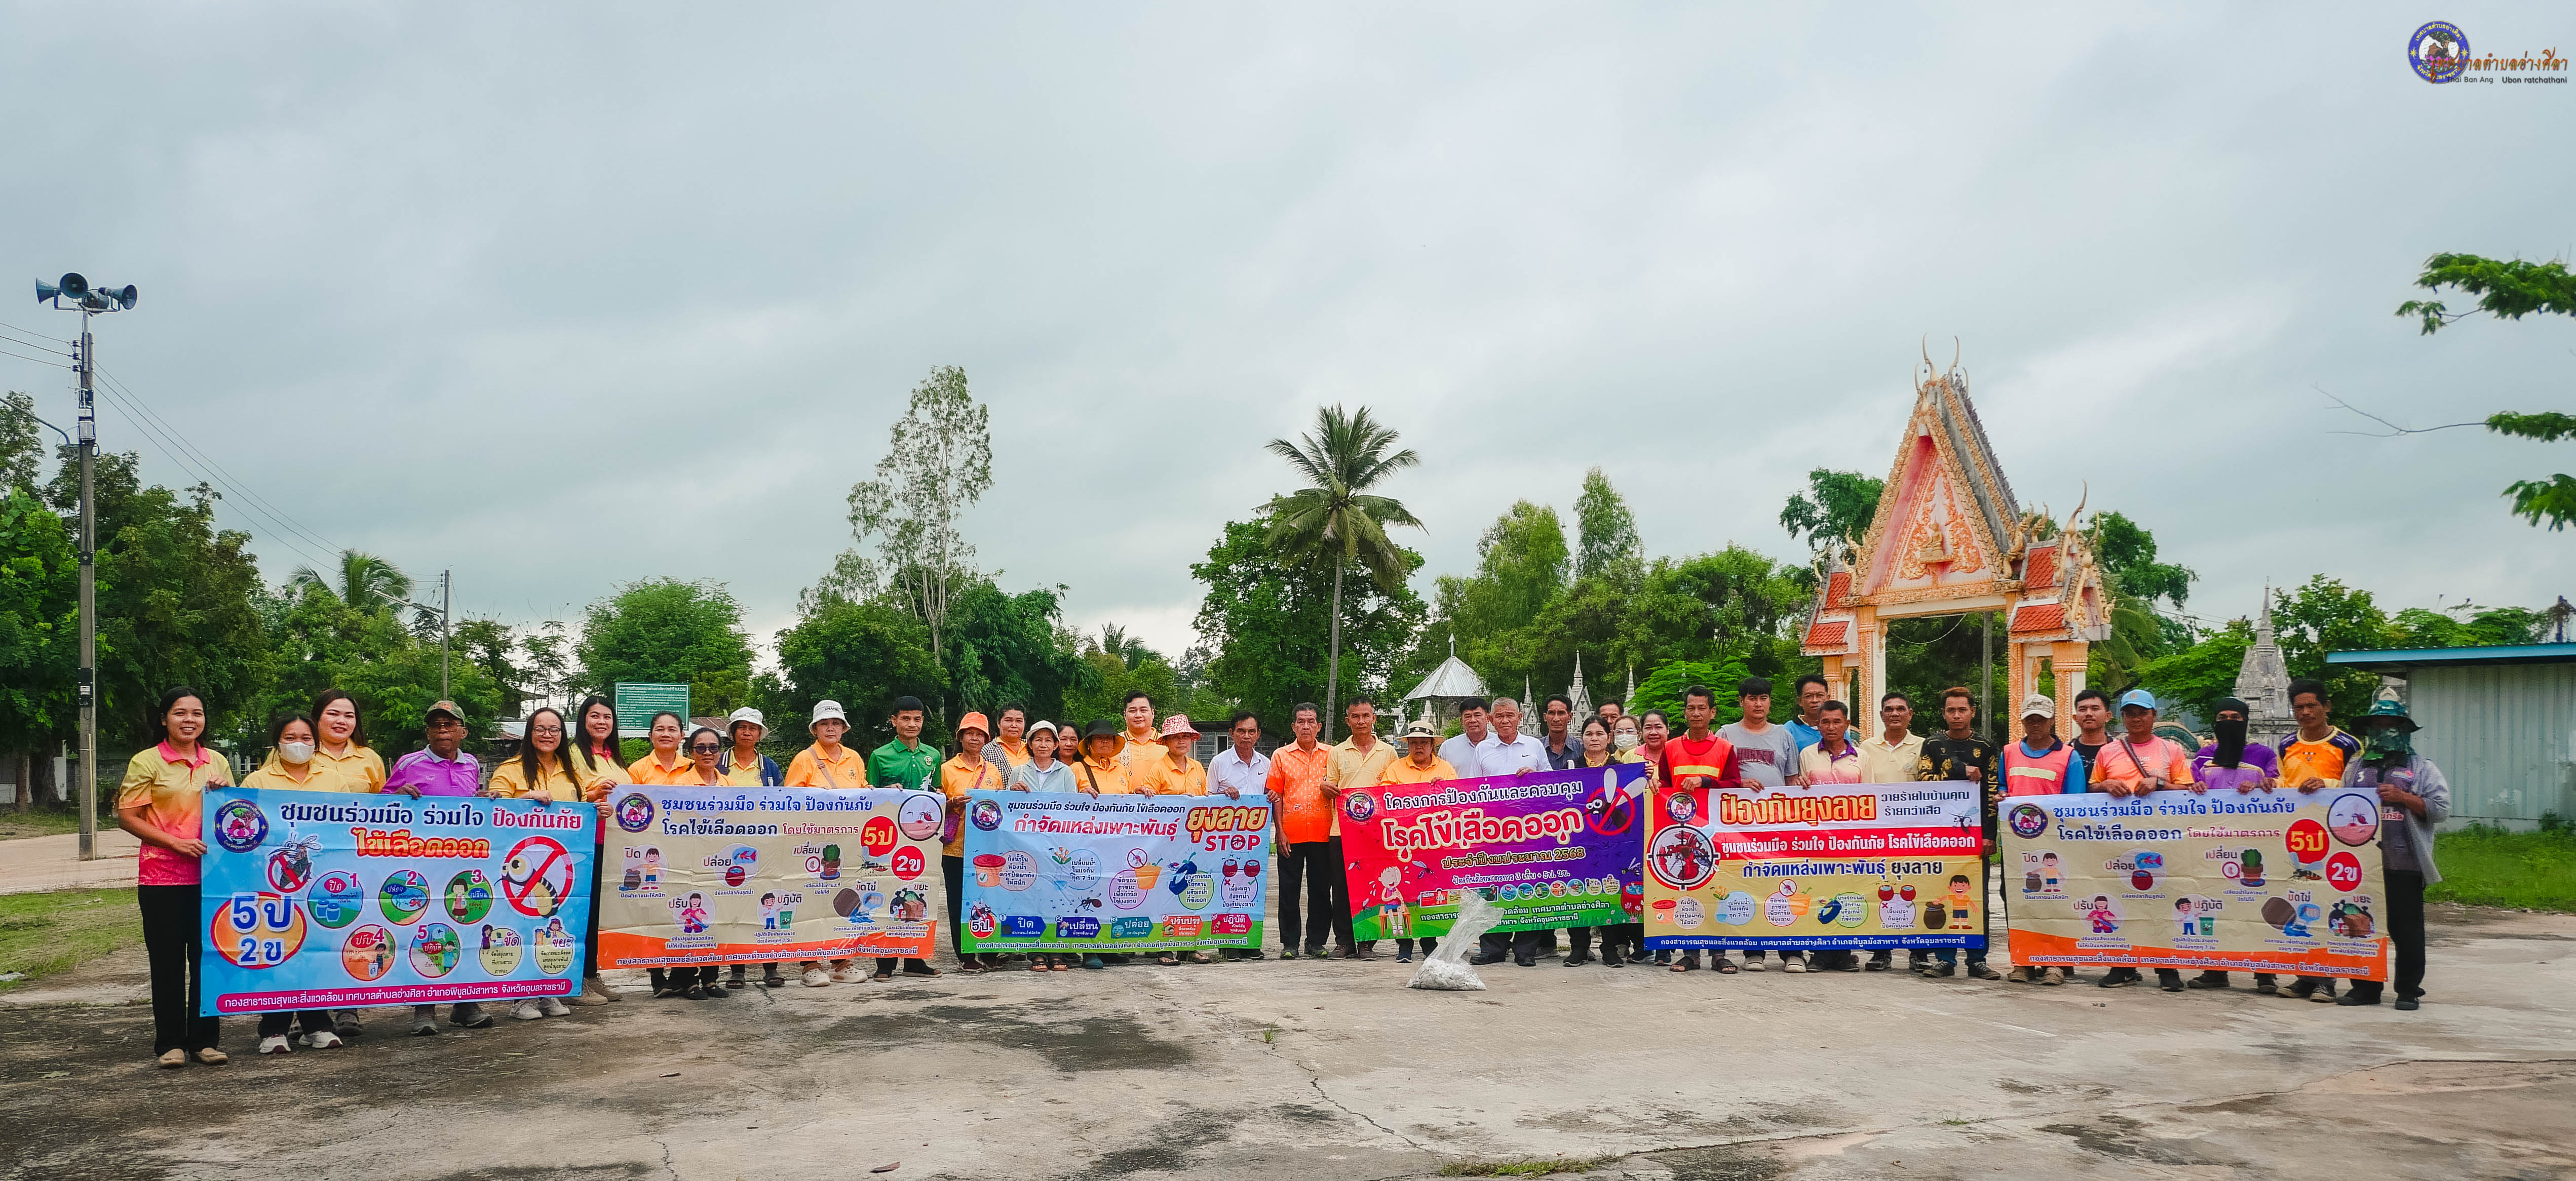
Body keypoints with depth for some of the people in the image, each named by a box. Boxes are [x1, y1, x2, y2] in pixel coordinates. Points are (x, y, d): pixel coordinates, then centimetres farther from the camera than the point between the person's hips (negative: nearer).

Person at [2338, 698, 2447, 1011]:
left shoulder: (2422, 768, 8)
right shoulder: (2356, 769, 17)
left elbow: (2441, 809, -2)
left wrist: (2403, 797, -12)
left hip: (2405, 864, -3)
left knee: (2406, 929, 1)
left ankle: (2409, 990, 11)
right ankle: (2365, 987, 15)